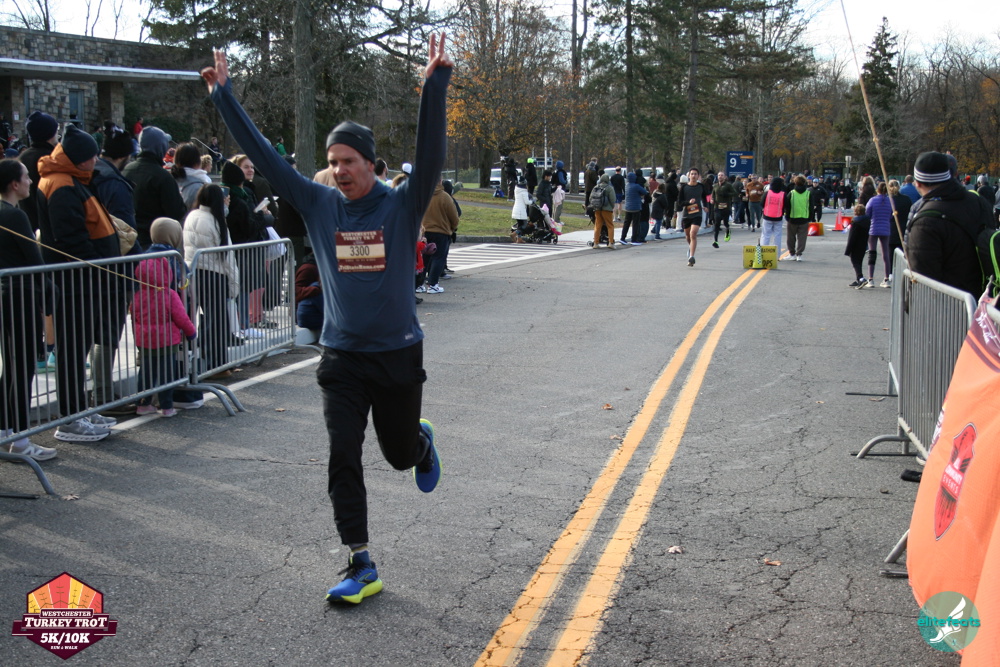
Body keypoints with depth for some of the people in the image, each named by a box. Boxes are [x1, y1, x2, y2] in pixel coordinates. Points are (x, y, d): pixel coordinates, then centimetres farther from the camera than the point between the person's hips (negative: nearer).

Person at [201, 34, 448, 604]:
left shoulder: (402, 205, -8)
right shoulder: (319, 205, 0)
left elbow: (432, 152, -23)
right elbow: (263, 154, 1)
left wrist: (437, 83, -34)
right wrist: (223, 93, 0)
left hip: (398, 354, -2)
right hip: (342, 358, 2)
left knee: (400, 453, 13)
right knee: (344, 459, -5)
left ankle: (422, 441, 52)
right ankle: (362, 567, 5)